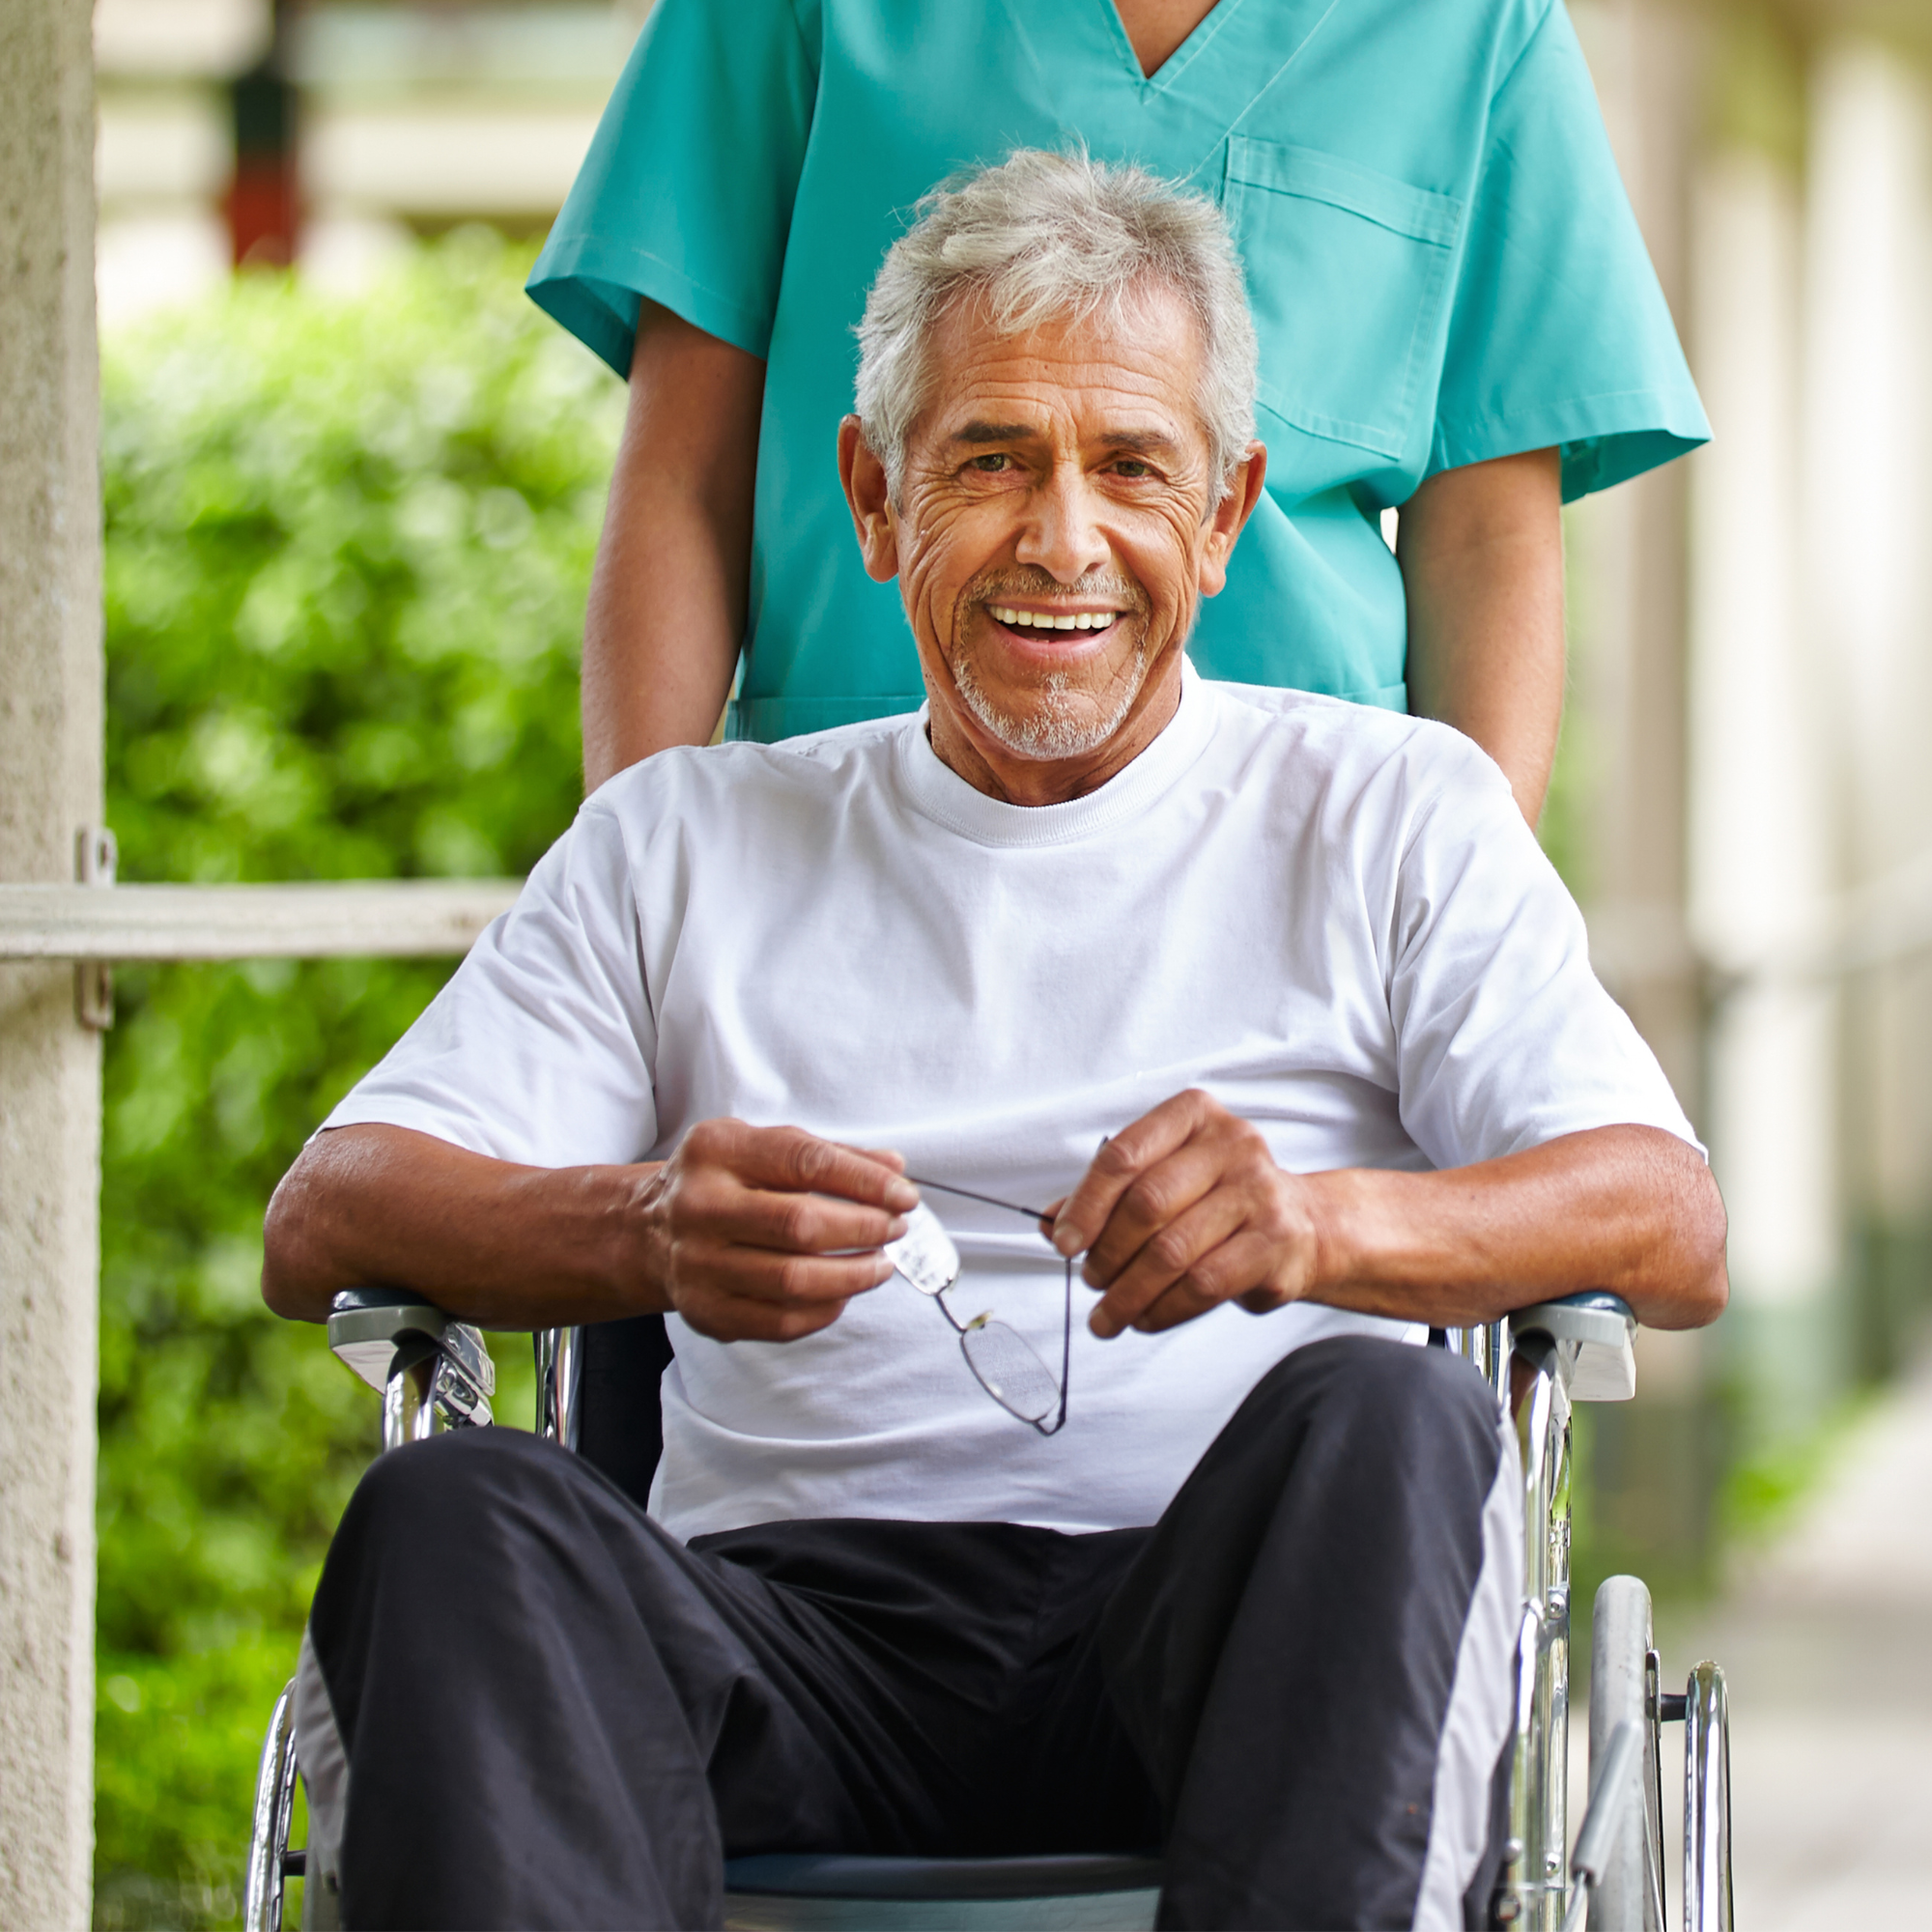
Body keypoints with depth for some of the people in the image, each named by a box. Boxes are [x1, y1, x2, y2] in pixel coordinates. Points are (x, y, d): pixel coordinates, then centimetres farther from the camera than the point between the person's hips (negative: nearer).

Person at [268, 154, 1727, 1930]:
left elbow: (1671, 1231, 3)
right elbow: (321, 1228, 10)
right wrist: (642, 1232, -14)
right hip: (794, 1608, 1)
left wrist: (1329, 1222, -20)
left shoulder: (1388, 812, 17)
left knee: (1379, 1418, -33)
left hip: (1230, 1627, -1)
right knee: (453, 1514, -30)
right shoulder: (689, 843, 22)